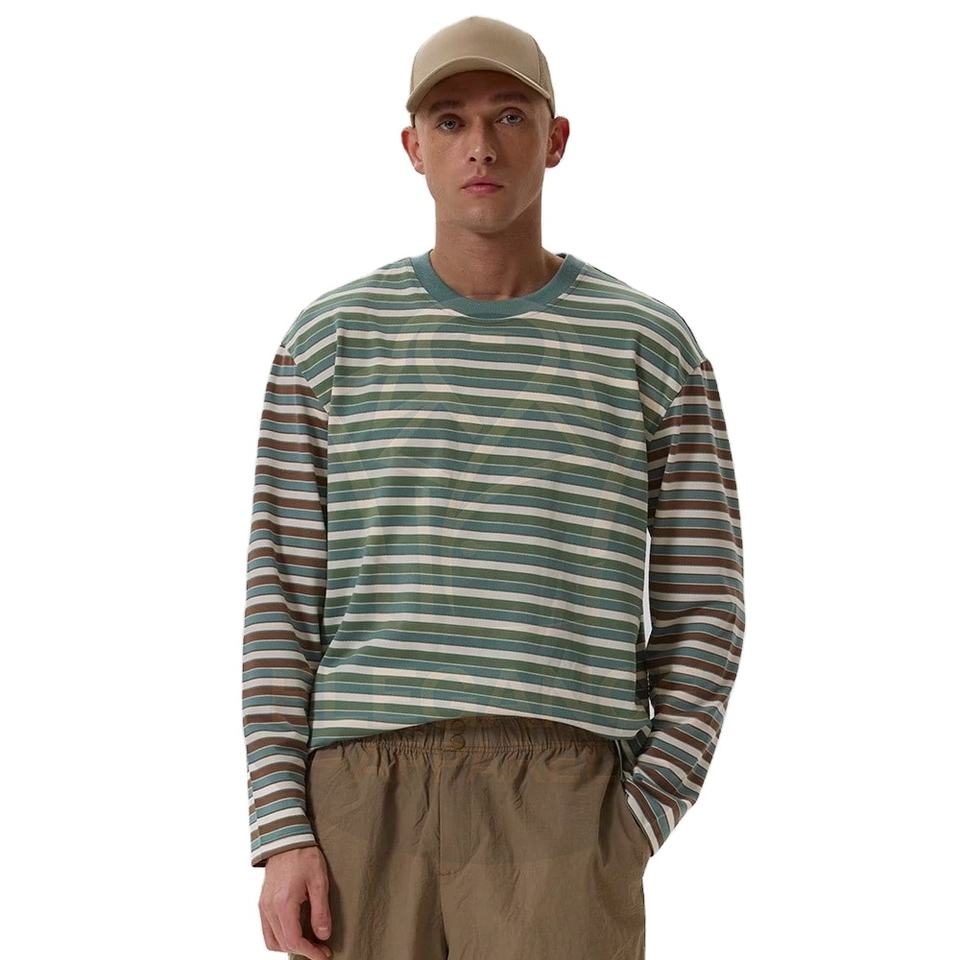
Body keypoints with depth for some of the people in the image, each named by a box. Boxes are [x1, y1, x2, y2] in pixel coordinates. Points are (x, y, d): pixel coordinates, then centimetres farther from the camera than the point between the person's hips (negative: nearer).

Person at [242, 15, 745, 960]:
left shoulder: (651, 348, 7)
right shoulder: (331, 342, 8)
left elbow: (701, 611, 7)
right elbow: (283, 602, 6)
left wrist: (627, 843, -4)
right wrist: (282, 837, -4)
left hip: (558, 816, -1)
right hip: (369, 810, 1)